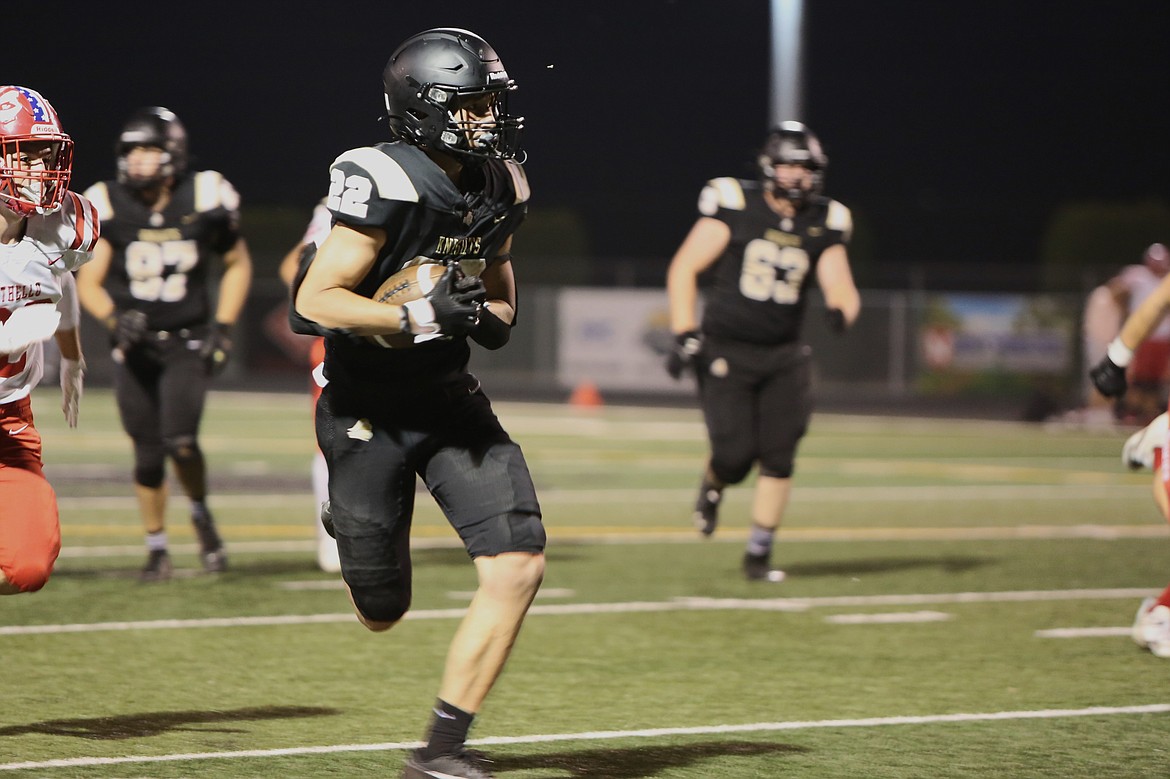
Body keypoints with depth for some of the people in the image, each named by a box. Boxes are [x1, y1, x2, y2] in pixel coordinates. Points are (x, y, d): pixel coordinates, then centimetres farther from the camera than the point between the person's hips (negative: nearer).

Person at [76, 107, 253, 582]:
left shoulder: (205, 201, -7)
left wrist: (223, 327, -1)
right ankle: (157, 548, 19)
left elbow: (237, 265, 9)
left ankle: (201, 515, 11)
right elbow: (88, 283, -3)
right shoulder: (108, 207, -7)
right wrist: (113, 318, -24)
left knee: (180, 440, -18)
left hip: (186, 345, -1)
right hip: (134, 347, 1)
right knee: (148, 454, 2)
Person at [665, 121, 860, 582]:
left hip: (782, 355, 4)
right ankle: (713, 487, 26)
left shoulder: (824, 225, 3)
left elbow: (840, 286, -3)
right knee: (735, 454, -11)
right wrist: (685, 336, -11)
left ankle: (759, 554, 10)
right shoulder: (735, 207, -9)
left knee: (778, 458, -3)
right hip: (726, 351, -4)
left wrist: (841, 310, -29)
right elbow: (683, 269, -5)